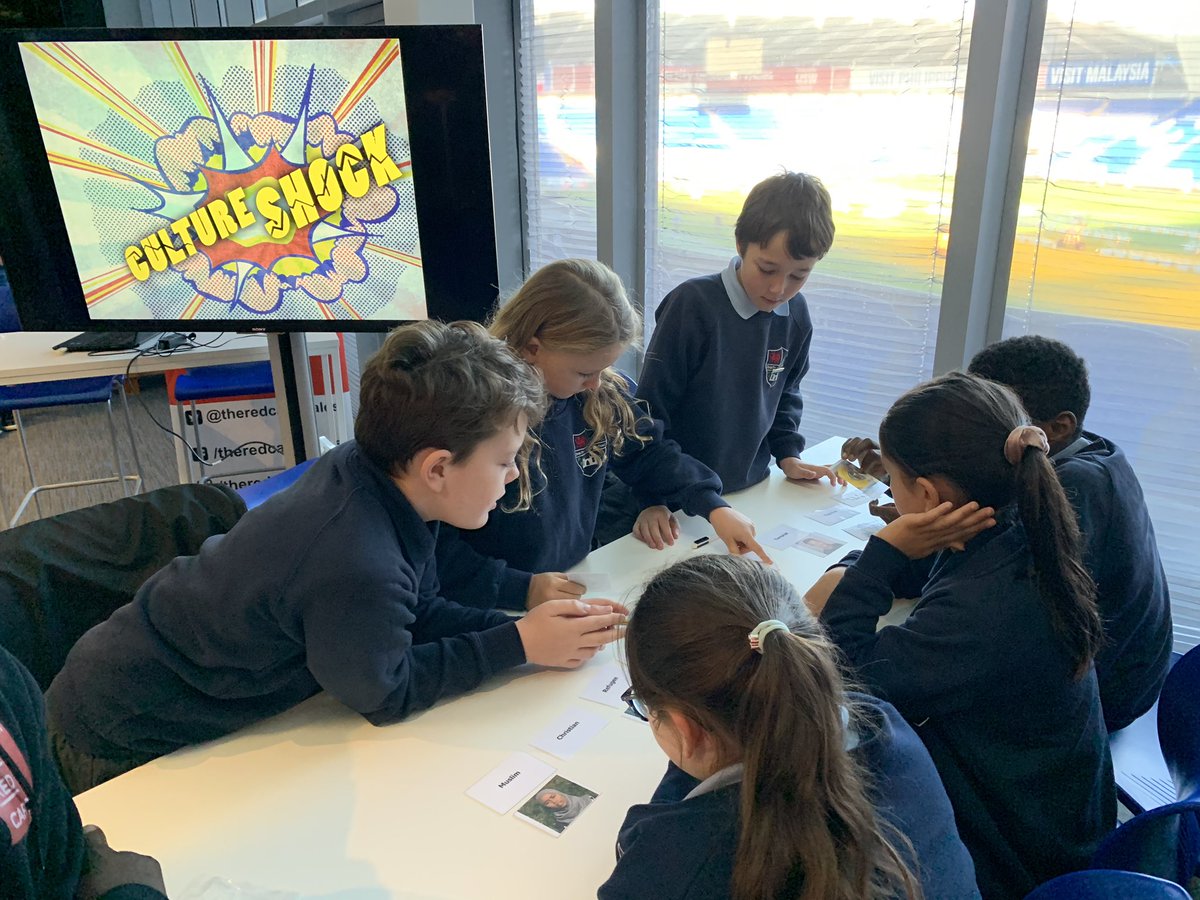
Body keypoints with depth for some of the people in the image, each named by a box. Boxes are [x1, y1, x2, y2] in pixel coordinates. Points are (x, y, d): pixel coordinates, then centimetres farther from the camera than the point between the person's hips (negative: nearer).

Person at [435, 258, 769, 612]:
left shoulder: (600, 396, -2)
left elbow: (648, 452, 15)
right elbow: (436, 544, -19)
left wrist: (712, 504, 2)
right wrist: (521, 588, -25)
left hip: (576, 590, 4)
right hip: (493, 612, -4)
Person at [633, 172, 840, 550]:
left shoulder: (796, 315, -4)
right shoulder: (693, 305, -22)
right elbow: (651, 409, -18)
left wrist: (787, 454, 4)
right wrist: (651, 498, -18)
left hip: (750, 490, 5)